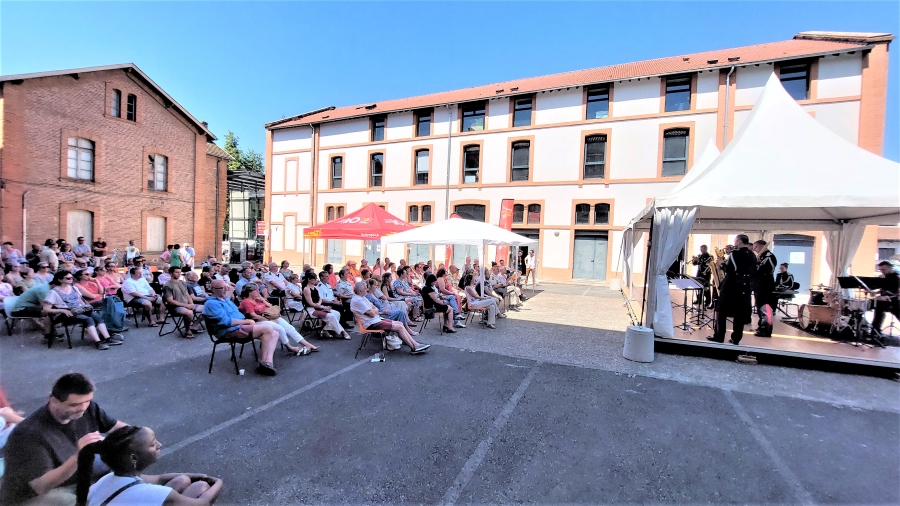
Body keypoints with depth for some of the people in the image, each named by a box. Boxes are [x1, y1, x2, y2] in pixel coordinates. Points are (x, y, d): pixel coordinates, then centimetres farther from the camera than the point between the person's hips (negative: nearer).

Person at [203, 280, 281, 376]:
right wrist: (247, 321, -12)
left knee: (274, 333, -8)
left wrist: (247, 321, 5)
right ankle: (263, 363, -18)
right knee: (268, 329, -25)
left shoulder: (226, 300, 24)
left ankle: (268, 362, -24)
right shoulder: (211, 303, -8)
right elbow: (226, 321, -18)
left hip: (241, 327, 10)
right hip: (230, 331, -10)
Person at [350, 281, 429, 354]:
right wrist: (373, 310, 2)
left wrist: (373, 310, -8)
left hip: (377, 319, 10)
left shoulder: (361, 297, 15)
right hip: (372, 324, -10)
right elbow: (372, 313, -21)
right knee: (399, 327, -15)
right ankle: (414, 348, -5)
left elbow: (376, 309, 15)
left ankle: (415, 344, -1)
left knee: (400, 324, 2)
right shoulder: (357, 300, -17)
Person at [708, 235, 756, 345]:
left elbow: (728, 269, -17)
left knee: (721, 311, 3)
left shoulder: (735, 253, -11)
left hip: (731, 286, -6)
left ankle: (719, 337, 5)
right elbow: (754, 273, 15)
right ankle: (736, 338, 11)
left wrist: (723, 263, 0)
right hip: (745, 287, 6)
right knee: (740, 313, 8)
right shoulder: (753, 256, 10)